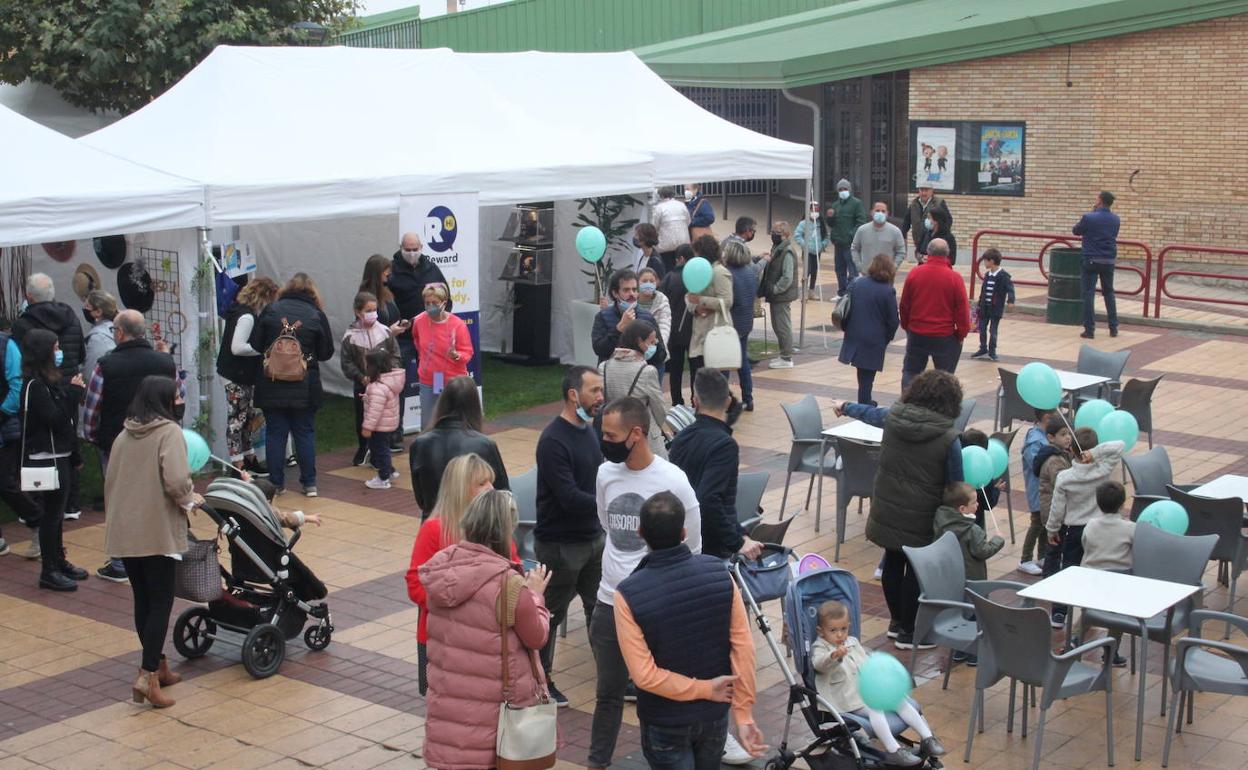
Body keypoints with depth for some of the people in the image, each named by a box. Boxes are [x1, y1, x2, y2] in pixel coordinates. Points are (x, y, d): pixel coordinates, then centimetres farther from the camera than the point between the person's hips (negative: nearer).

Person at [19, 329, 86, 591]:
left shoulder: (51, 381, 11)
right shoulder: (35, 385, -16)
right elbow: (56, 419, -21)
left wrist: (74, 456, 18)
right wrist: (73, 392, -17)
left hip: (59, 456, 9)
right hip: (46, 459, -9)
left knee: (55, 513, 17)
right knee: (51, 514, -3)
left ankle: (59, 562, 28)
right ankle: (49, 572, 3)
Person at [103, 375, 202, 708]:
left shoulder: (124, 436, 11)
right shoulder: (168, 432, -10)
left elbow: (110, 481, 16)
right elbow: (176, 481, -21)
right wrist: (190, 499, -1)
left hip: (123, 531, 7)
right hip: (156, 531, -7)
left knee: (143, 600, 15)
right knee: (161, 602, -1)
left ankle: (158, 666, 26)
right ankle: (148, 676, -9)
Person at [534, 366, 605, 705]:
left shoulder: (588, 430, 6)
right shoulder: (553, 440, -22)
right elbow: (570, 497, -25)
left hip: (593, 537, 8)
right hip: (560, 545, -8)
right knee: (551, 614, 8)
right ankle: (540, 680, 23)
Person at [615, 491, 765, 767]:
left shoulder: (629, 593, -22)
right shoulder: (718, 572, -13)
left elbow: (644, 674, -23)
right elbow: (743, 647, -11)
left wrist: (703, 689, -11)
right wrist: (744, 714, -6)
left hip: (665, 722, -4)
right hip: (715, 713, 4)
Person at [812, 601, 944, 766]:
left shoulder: (853, 642, 18)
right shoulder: (819, 648, -6)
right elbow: (819, 663, -30)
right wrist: (834, 656, -51)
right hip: (851, 699, -7)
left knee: (901, 701, -7)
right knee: (875, 709, -31)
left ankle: (927, 738, -5)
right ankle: (893, 751, -37)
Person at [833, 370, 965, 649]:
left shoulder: (893, 417, -5)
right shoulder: (949, 438, -17)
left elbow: (869, 413, 18)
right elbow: (955, 485, -7)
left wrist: (845, 407, 39)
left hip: (886, 509, 5)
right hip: (921, 520, -5)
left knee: (893, 563, 19)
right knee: (916, 570, 8)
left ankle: (896, 621, 35)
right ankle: (907, 632, 17)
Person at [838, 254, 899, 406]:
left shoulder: (855, 284, 0)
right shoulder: (888, 291, -13)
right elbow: (893, 321, -8)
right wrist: (887, 338, 9)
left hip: (854, 338, 5)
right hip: (874, 341, -5)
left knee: (863, 375, 20)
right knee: (867, 378, 2)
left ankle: (865, 403, 33)